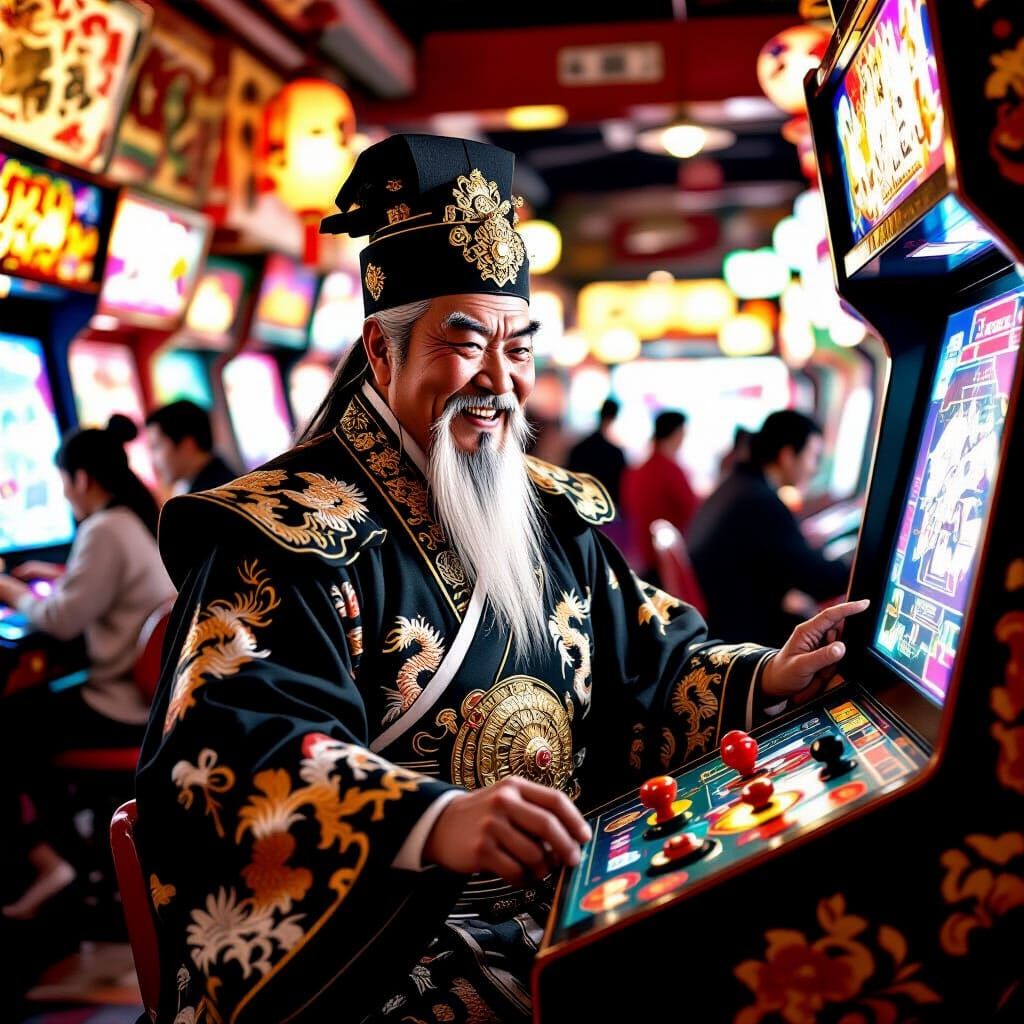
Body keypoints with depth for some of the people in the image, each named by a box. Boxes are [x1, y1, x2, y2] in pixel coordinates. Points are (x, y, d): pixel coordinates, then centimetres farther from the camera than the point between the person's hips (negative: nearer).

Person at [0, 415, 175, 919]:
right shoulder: (146, 519, 8)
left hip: (127, 708, -9)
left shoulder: (105, 531, -20)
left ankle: (47, 857, 12)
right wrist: (62, 577, 21)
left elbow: (64, 621, -17)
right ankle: (55, 839, 20)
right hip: (162, 691, 9)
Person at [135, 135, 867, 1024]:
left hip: (567, 897, 8)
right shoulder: (289, 528, -8)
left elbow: (648, 663, 19)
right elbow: (247, 750, -21)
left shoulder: (556, 514, 15)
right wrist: (434, 824, -38)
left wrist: (765, 676, -2)